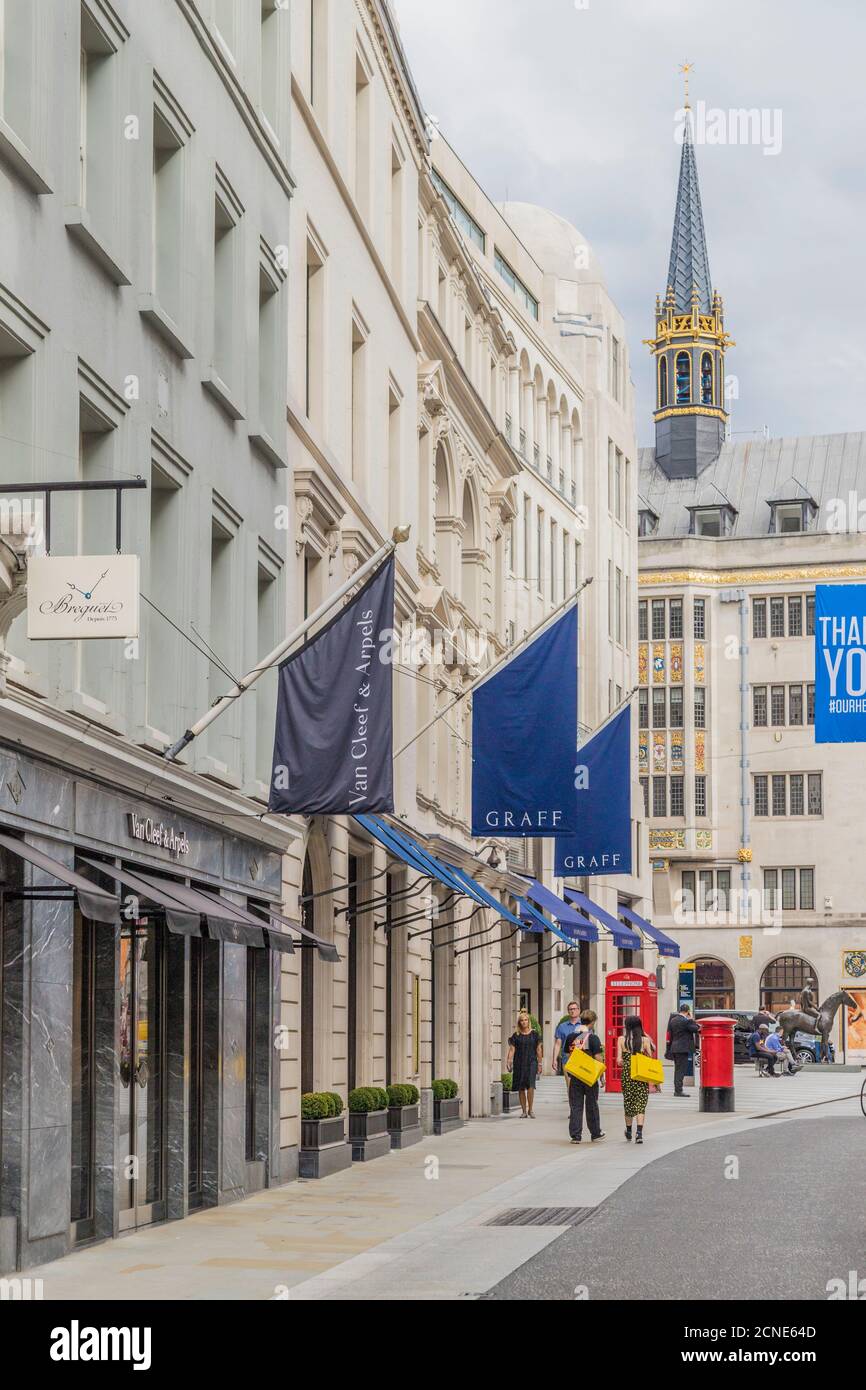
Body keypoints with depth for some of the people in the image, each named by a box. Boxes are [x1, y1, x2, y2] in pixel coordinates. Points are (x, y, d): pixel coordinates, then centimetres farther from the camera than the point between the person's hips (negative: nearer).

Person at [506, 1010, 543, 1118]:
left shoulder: (534, 1034, 6)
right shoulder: (516, 1035, 6)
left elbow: (538, 1050, 10)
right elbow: (512, 1049, 3)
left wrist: (539, 1063, 8)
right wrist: (509, 1061, -9)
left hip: (531, 1062, -1)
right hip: (519, 1063, 1)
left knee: (530, 1085, -15)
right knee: (521, 1088, 3)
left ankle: (530, 1110, -5)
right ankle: (524, 1111, 12)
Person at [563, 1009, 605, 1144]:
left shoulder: (570, 1037, 3)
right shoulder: (593, 1038, -11)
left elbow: (566, 1056, 10)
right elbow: (598, 1058, -13)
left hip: (575, 1076, 3)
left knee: (575, 1106, 6)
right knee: (592, 1105, 11)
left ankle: (575, 1135, 2)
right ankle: (595, 1133, 23)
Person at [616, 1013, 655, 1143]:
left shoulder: (621, 1040, -3)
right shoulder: (645, 1040, -3)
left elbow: (619, 1060, -6)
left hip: (627, 1074, 1)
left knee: (628, 1102, 17)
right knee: (640, 1103, 0)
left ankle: (629, 1131, 31)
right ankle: (639, 1132, -15)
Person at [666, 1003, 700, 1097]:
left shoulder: (673, 1020, 10)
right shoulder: (686, 1021, -15)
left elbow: (669, 1034, 15)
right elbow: (697, 1029, -12)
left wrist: (669, 1048, 21)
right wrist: (691, 1019, 0)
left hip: (674, 1048, 8)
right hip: (683, 1049, -8)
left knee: (677, 1069, 15)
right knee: (681, 1069, -6)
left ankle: (677, 1090, 18)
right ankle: (678, 1090, -9)